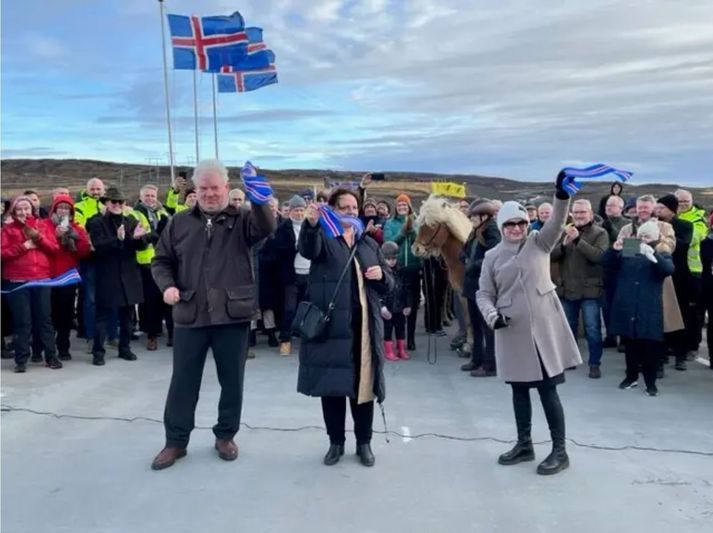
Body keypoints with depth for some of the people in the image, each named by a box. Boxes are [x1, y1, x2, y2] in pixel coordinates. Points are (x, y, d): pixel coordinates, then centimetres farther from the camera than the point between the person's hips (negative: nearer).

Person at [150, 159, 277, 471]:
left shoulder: (242, 220, 1)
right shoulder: (180, 223, 8)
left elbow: (267, 228, -20)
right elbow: (161, 261, 12)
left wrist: (257, 198, -35)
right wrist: (167, 285, -6)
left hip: (233, 315, -1)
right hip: (190, 315, 2)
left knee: (232, 381, 10)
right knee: (183, 382, 9)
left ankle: (225, 436, 28)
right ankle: (176, 441, 24)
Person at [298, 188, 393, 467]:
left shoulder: (369, 244, 15)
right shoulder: (323, 237, 3)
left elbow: (388, 285, 17)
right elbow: (307, 249, -23)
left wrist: (381, 275, -6)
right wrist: (311, 223, -43)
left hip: (364, 325, 3)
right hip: (331, 325, -3)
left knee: (364, 384, 7)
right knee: (332, 385, 5)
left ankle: (364, 442, 23)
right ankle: (336, 442, 21)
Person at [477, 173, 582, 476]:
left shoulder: (539, 243, 2)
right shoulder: (493, 256, 5)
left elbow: (557, 223, -15)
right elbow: (484, 293, 6)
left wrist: (562, 196, -32)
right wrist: (492, 316, -13)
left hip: (544, 328, -2)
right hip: (513, 333, 2)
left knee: (548, 389, 1)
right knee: (519, 389, 14)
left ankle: (559, 450, 13)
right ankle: (524, 445, 30)